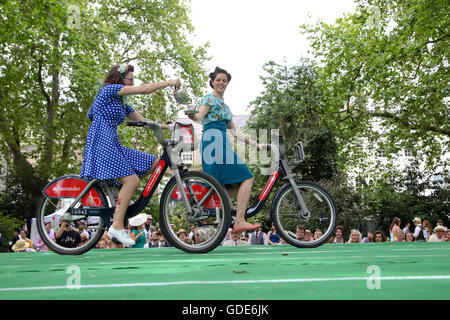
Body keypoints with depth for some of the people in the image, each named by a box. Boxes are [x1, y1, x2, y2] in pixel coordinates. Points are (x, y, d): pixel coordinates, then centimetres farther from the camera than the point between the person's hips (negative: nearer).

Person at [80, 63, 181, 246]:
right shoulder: (109, 89, -3)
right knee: (132, 180, -22)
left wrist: (167, 126, 8)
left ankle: (121, 193, 6)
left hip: (113, 145, 10)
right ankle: (117, 226, -20)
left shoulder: (122, 103, 23)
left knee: (153, 163, 4)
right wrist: (171, 82, -3)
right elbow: (144, 89, -10)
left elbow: (142, 121, 20)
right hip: (101, 144, -10)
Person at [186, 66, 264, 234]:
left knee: (236, 185, 5)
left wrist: (253, 143, 20)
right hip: (213, 140, -9)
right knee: (248, 178, -14)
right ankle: (239, 221, -18)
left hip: (222, 143, 9)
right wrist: (191, 115, -39)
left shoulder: (224, 105, 26)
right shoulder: (210, 98, 1)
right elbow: (199, 116, -16)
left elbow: (233, 130, 25)